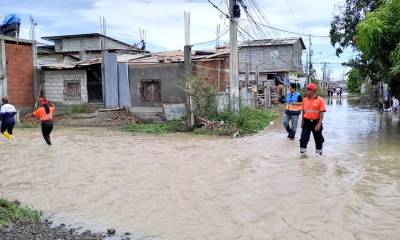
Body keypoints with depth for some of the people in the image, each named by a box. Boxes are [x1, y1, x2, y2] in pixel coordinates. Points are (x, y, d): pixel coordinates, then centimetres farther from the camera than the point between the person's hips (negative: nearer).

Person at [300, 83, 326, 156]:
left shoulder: (320, 100, -9)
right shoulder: (305, 100, 4)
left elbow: (322, 113, -11)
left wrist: (319, 124, -17)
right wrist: (302, 122, 12)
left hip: (316, 122, -3)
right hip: (307, 122, 3)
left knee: (318, 139, 11)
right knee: (303, 138, -2)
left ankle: (319, 154, 27)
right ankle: (302, 154, 6)